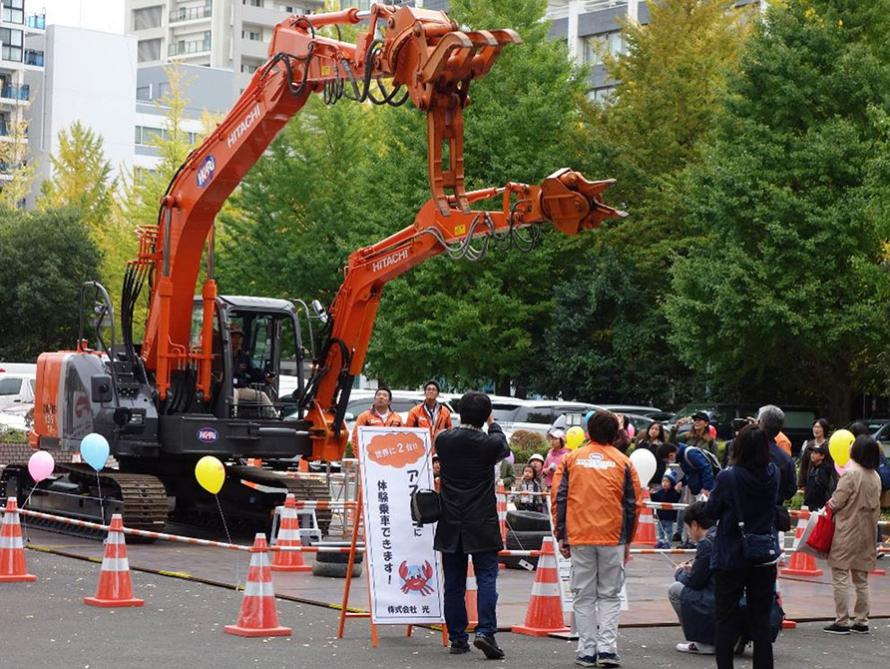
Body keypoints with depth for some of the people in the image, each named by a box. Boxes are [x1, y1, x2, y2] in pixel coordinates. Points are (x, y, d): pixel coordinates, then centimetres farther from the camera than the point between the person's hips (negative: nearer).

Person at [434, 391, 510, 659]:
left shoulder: (443, 439, -4)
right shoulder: (490, 443, -10)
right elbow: (504, 449, 13)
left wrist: (464, 425, 24)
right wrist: (492, 424, 29)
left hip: (451, 526, 3)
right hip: (482, 525, -3)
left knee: (454, 583, 9)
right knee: (486, 578, 0)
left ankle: (457, 638, 12)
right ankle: (485, 631, -14)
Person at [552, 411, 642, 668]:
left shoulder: (571, 459, 5)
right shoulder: (623, 462, 4)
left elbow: (558, 498, 3)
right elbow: (633, 504, 5)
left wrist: (561, 536, 9)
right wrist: (627, 540, 13)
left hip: (579, 538, 1)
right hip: (613, 538, 0)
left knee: (584, 596, 7)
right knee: (609, 596, 7)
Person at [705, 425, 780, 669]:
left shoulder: (727, 478, -16)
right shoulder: (773, 475, -6)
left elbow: (711, 511, -5)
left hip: (730, 558, -3)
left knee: (726, 621, 6)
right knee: (761, 621, 11)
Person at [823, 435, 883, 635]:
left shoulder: (851, 473, -16)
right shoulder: (876, 477, 5)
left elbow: (837, 502, -14)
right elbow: (876, 506, 11)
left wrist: (828, 506, 5)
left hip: (847, 533, -7)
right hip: (866, 533, 7)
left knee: (840, 578, -1)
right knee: (861, 580, 13)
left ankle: (842, 622, -2)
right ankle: (861, 621, 16)